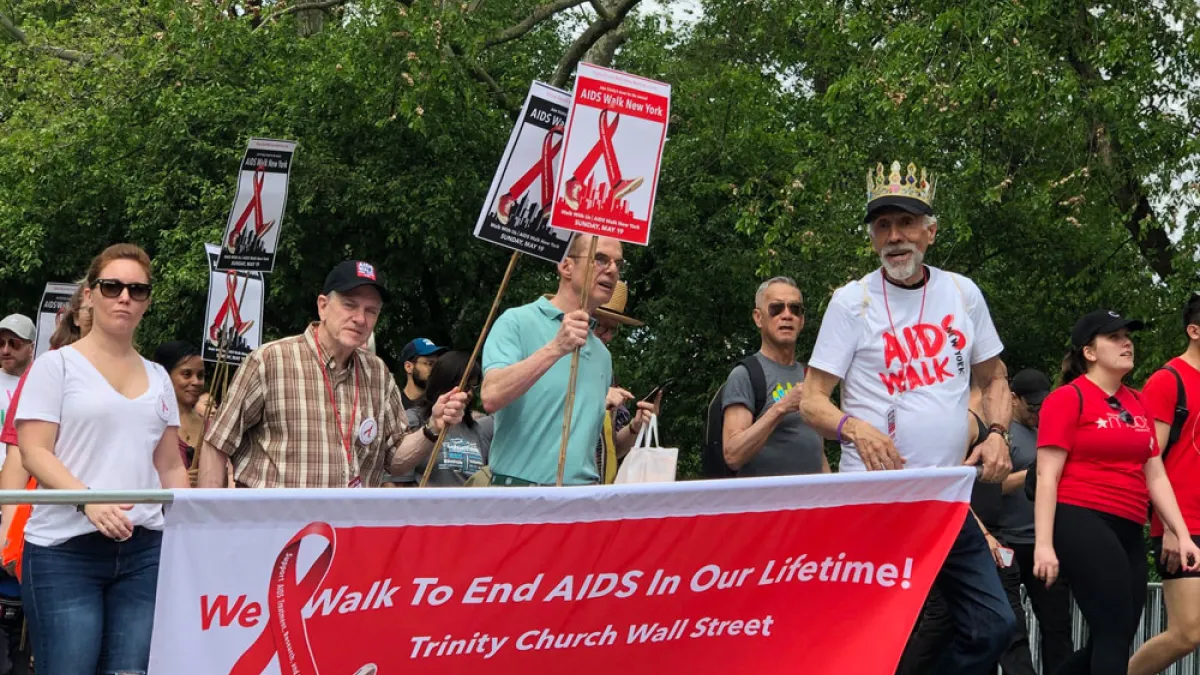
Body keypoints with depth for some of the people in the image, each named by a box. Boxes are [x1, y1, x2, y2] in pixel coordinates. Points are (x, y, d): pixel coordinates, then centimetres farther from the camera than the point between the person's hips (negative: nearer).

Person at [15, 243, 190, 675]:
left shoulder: (158, 378, 18)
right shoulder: (57, 366, 3)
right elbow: (34, 452, -6)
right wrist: (88, 500, -21)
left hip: (144, 547, 4)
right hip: (65, 547, -4)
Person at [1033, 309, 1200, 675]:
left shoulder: (1136, 403, 17)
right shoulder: (1069, 398, -3)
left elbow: (1156, 476, 20)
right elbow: (1047, 476, -8)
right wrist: (1044, 543, -15)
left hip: (1128, 533, 8)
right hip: (1083, 524, -8)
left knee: (1108, 641, 9)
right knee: (1115, 635, -12)